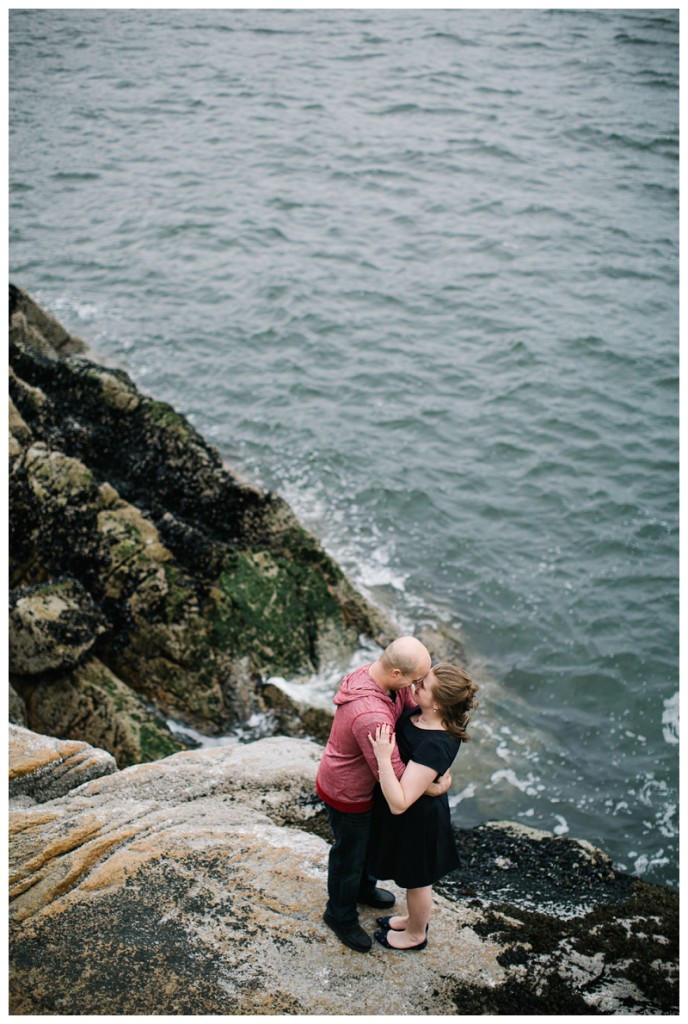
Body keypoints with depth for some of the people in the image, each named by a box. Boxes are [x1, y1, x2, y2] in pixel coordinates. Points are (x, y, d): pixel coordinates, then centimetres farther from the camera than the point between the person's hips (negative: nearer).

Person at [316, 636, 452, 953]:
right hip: (348, 796, -9)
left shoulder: (376, 673, -16)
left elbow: (413, 706, 2)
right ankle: (341, 916, 44)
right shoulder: (371, 716, -44)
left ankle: (363, 888, 60)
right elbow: (394, 776, -35)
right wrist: (435, 788, -19)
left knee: (370, 840, 32)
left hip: (365, 785, 9)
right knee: (349, 855, 17)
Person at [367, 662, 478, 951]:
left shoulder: (435, 746, -40)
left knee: (417, 879, 21)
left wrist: (383, 758, -44)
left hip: (416, 819, -8)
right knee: (416, 876, 32)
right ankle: (416, 919, 56)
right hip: (419, 811, 8)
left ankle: (416, 935, 47)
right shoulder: (418, 713, -16)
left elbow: (399, 803, -40)